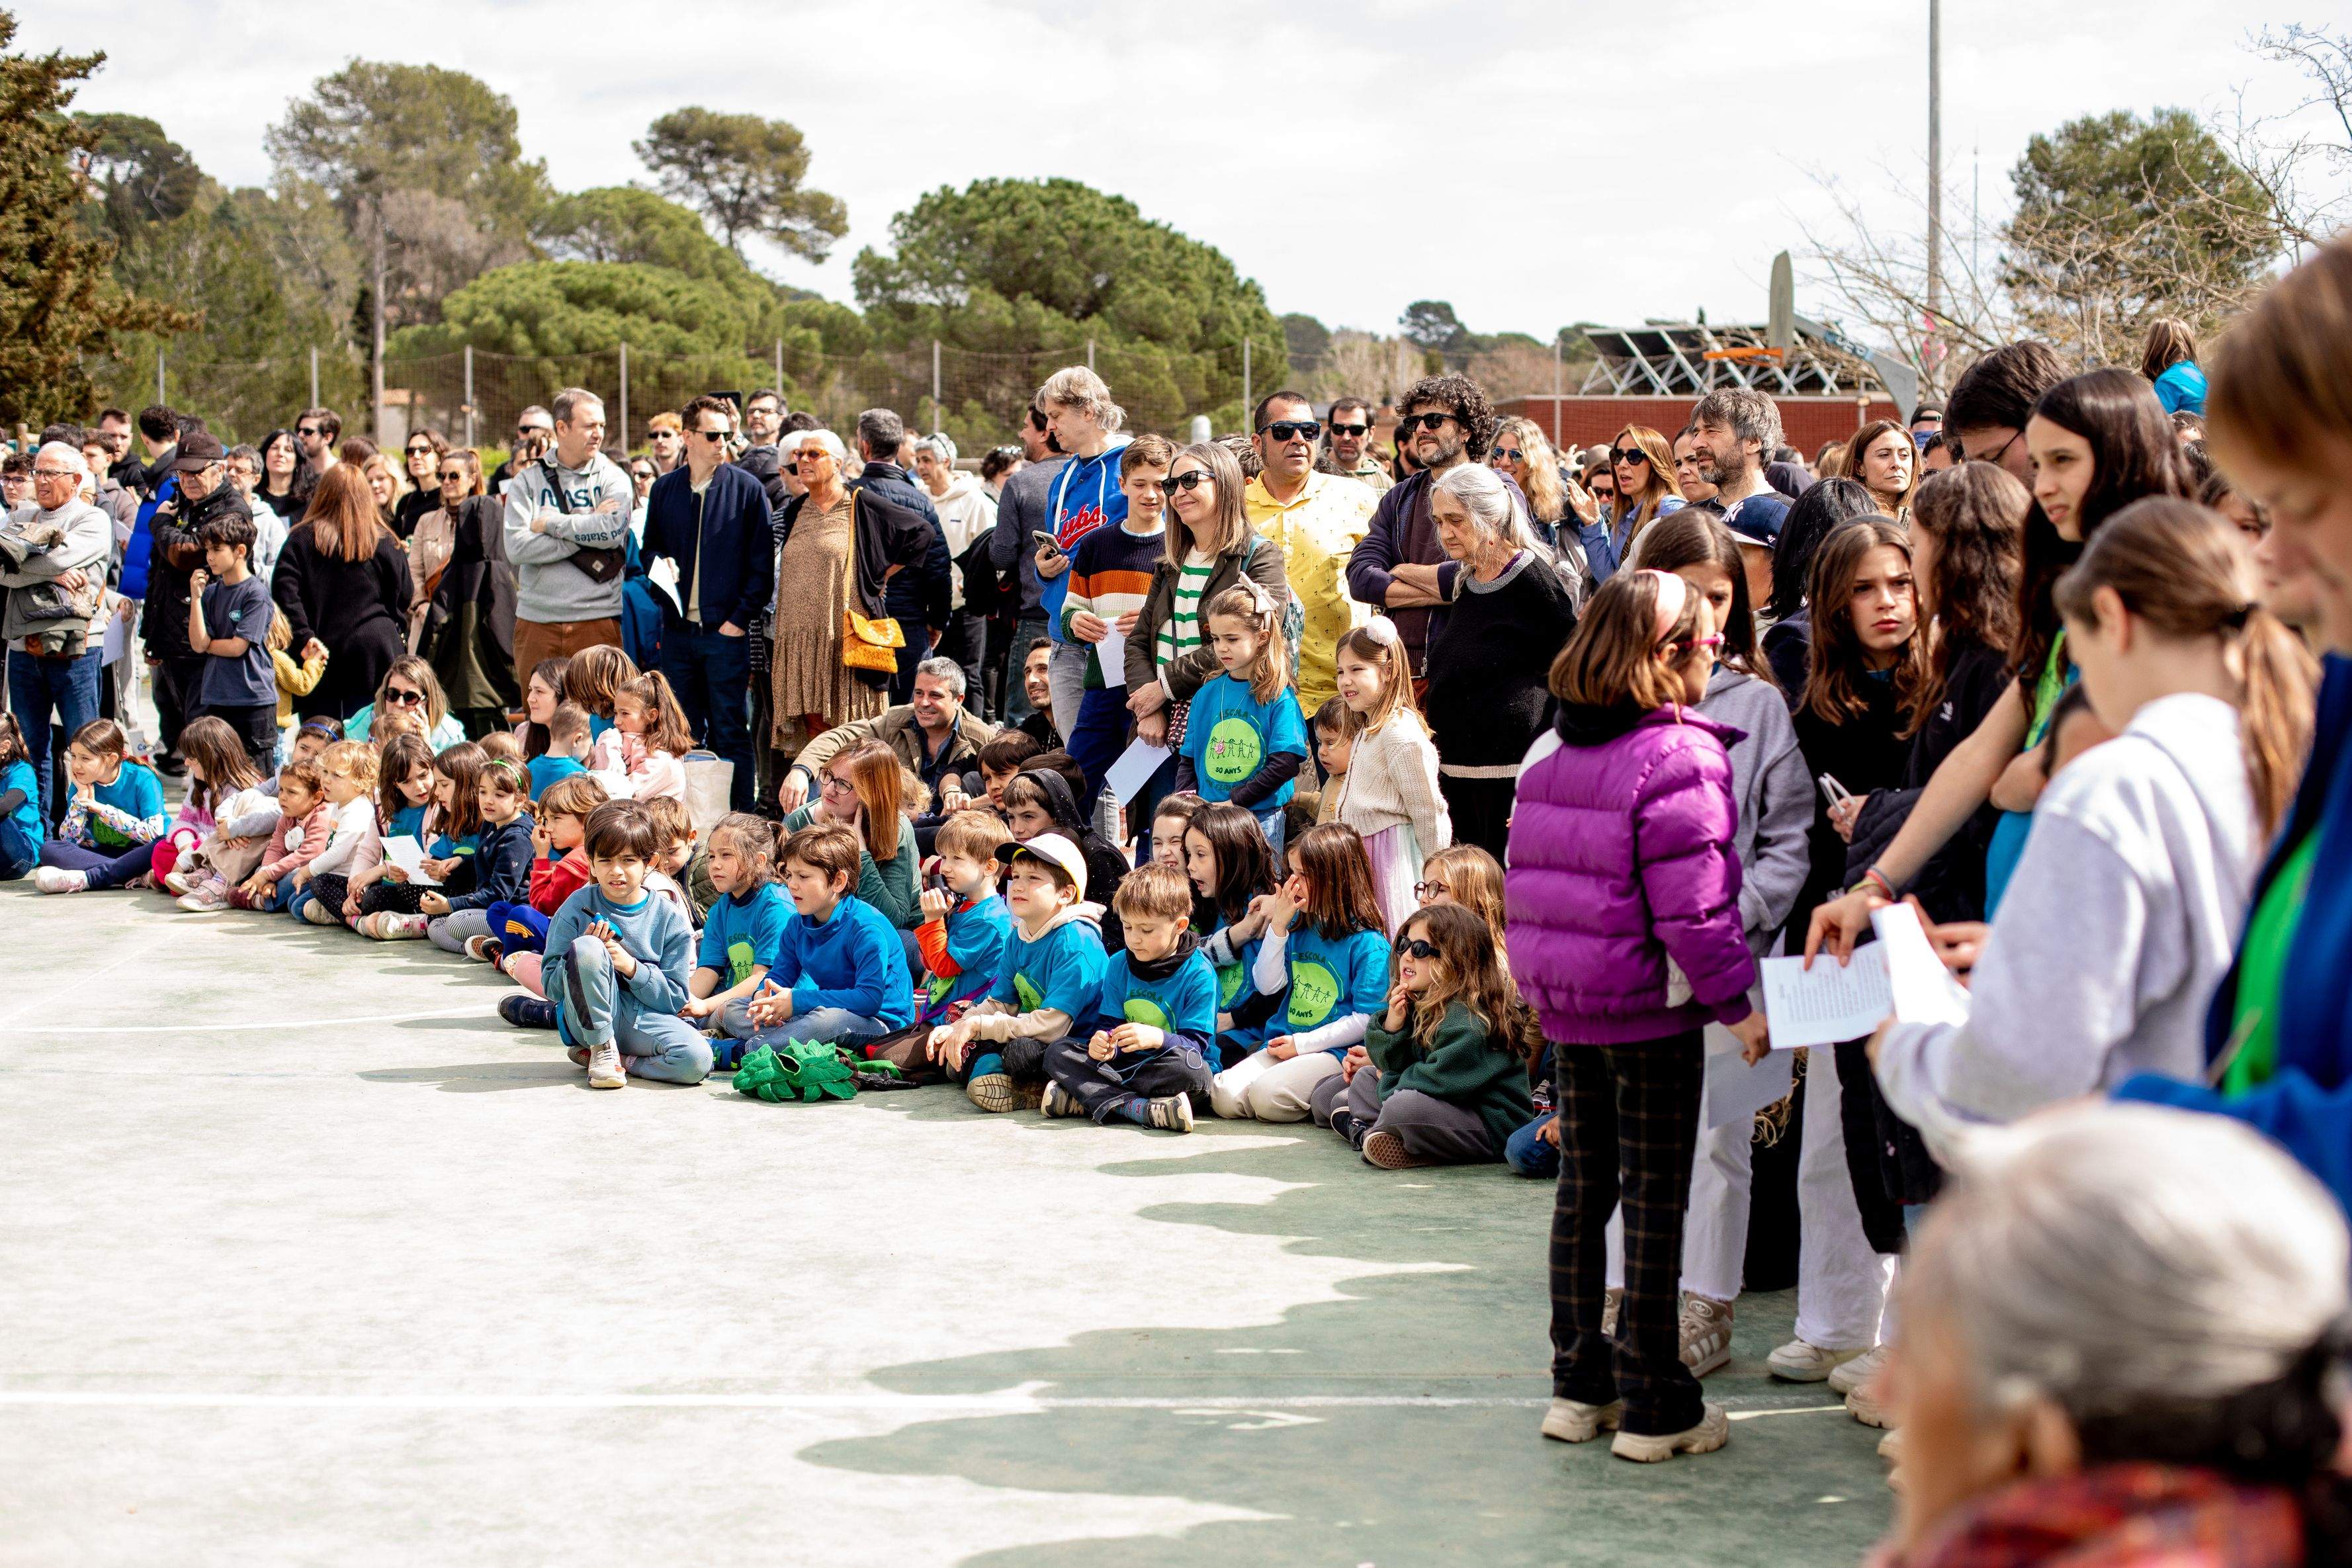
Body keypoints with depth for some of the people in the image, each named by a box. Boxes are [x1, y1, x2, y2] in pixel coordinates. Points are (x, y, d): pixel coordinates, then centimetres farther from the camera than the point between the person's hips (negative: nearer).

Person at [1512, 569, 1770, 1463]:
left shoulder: (1548, 751, 6)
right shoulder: (1679, 758, -17)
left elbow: (1527, 876, 10)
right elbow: (1691, 907, -20)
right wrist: (1736, 1000, -13)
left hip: (1564, 1004, 7)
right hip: (1650, 1005, -7)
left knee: (1583, 1185, 15)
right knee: (1655, 1198, 1)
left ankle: (1578, 1386, 22)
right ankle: (1655, 1407, 6)